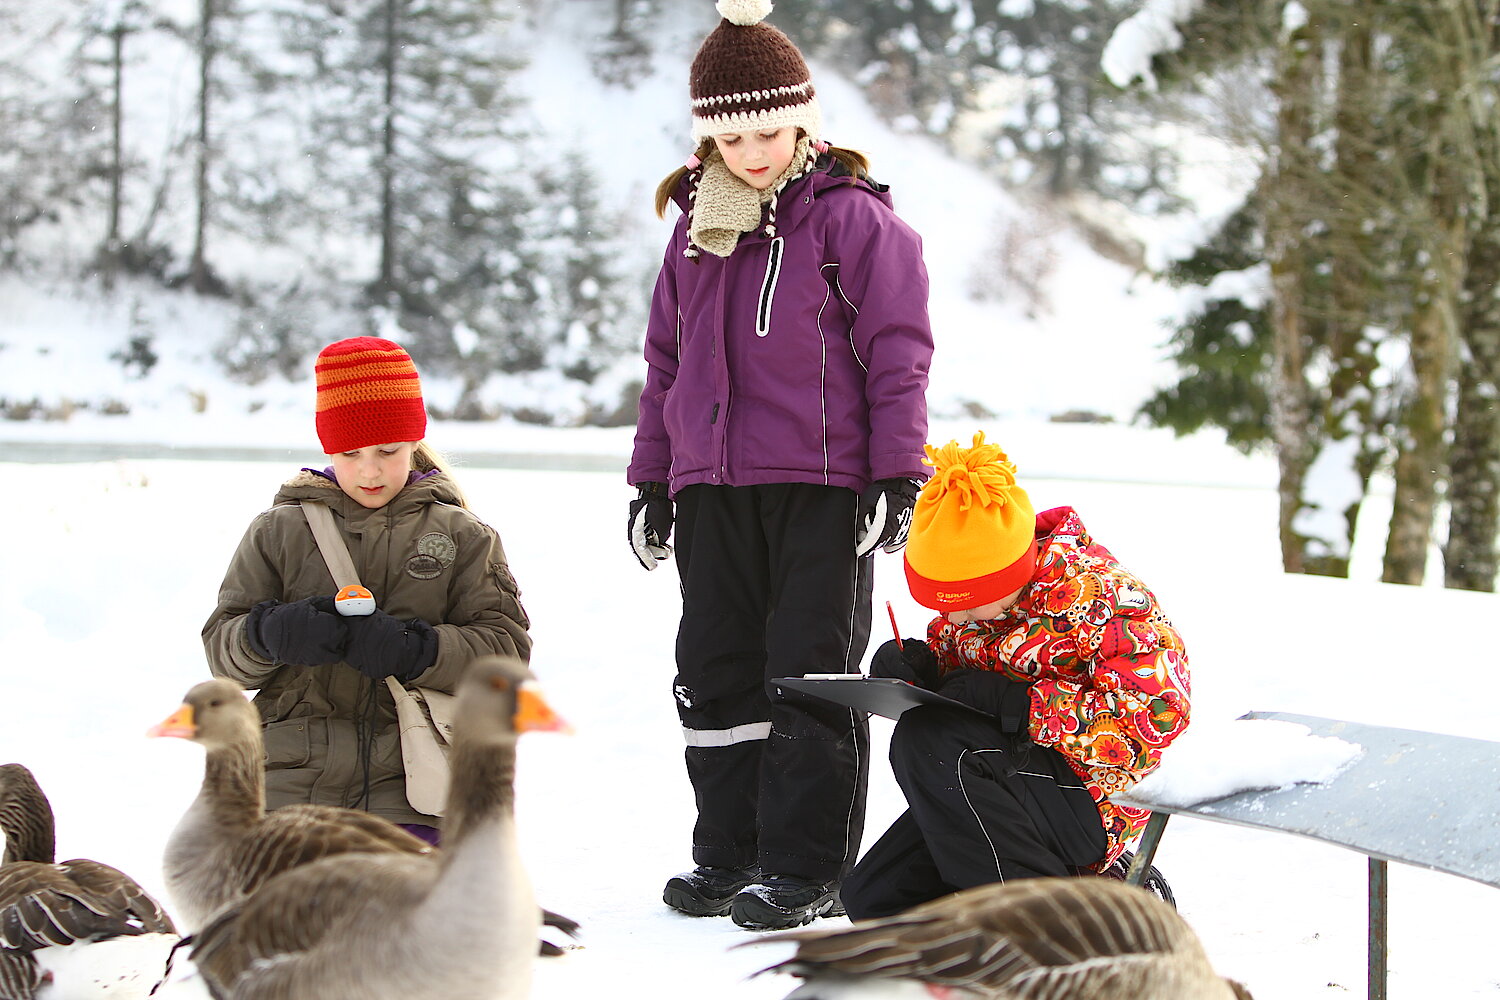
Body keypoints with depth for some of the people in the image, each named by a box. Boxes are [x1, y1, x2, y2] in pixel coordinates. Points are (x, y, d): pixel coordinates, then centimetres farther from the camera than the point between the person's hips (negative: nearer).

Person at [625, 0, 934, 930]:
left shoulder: (853, 216, -4)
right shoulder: (698, 225, 14)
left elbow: (899, 352, -6)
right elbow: (667, 359, 20)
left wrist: (897, 472, -11)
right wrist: (652, 479, 17)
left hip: (821, 485, -6)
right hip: (711, 487, 6)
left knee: (811, 676, -3)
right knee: (716, 673, 8)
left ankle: (809, 868, 2)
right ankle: (731, 851, 18)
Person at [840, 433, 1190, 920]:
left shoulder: (1094, 593, -21)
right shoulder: (972, 595, 2)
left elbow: (1157, 713, -28)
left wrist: (1016, 704, -30)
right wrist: (914, 664, -9)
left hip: (1090, 804, -9)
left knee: (926, 741, -28)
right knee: (872, 897, 4)